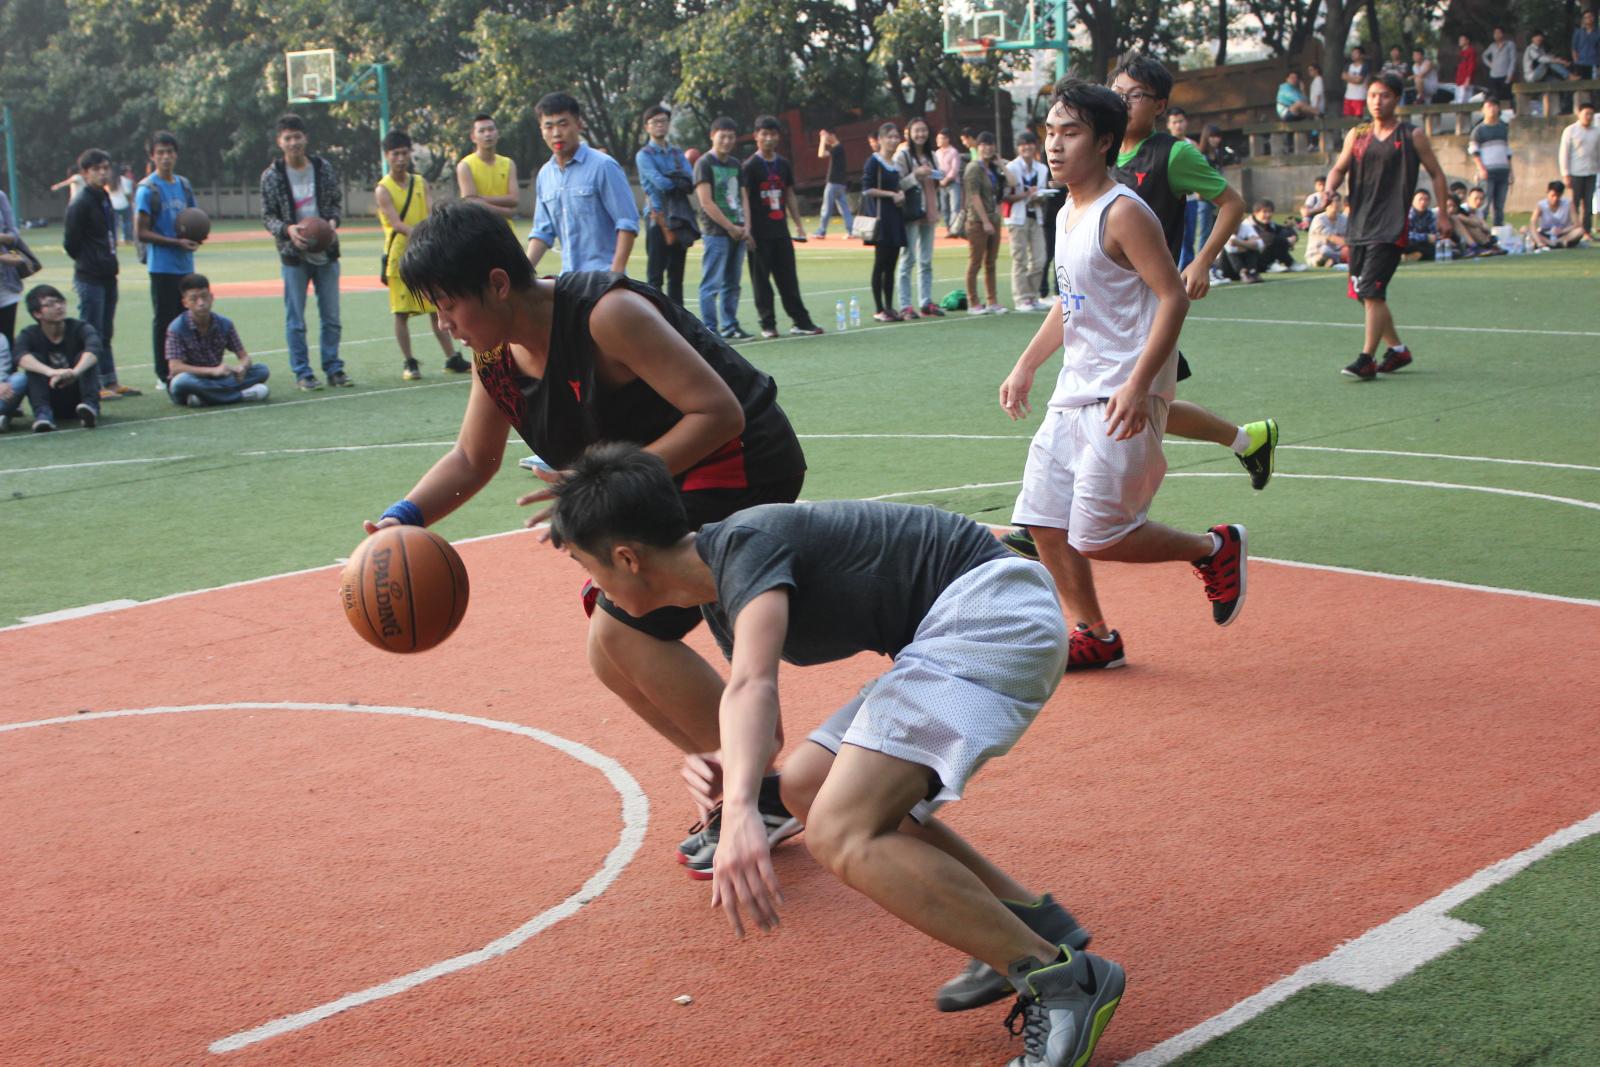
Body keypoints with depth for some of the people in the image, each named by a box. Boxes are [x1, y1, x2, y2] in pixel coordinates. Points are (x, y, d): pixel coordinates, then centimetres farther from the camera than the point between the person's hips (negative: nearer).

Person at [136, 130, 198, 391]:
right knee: (164, 320, -1)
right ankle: (164, 377, 5)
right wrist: (176, 242, -16)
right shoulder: (147, 189, -8)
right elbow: (140, 233, -11)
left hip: (185, 265, 6)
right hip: (162, 266, -6)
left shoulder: (184, 184, 11)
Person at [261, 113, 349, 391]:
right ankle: (302, 373, 9)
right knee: (295, 320, 1)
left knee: (331, 317, 8)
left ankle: (333, 368, 18)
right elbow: (267, 216, -1)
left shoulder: (324, 168, 2)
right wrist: (287, 229, -20)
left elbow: (337, 201, 10)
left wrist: (333, 221, -11)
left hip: (326, 253, 2)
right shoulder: (272, 176, -3)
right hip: (293, 256, -2)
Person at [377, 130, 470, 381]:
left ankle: (452, 359, 12)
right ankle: (409, 363, 7)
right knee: (401, 313, -1)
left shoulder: (420, 183, 9)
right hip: (399, 257, -4)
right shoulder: (383, 190, -6)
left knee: (437, 309, 7)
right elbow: (397, 224, -19)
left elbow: (429, 219, 1)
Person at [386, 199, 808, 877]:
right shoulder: (495, 355, 0)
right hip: (672, 483, 10)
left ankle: (762, 799, -7)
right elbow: (472, 458, 15)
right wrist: (404, 517, -3)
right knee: (611, 656, 8)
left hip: (742, 465, -10)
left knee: (627, 632, -18)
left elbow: (719, 412, -28)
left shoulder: (607, 314, -27)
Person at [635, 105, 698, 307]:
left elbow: (690, 182, 0)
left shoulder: (678, 153, 14)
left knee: (677, 274, 10)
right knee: (655, 276, -6)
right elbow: (660, 183, -15)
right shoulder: (644, 155, -2)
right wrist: (681, 182, -2)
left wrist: (673, 179, -15)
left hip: (680, 220, 5)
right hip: (658, 218, -5)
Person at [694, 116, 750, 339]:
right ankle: (709, 329, -4)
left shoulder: (735, 164, 16)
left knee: (732, 283, 11)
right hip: (716, 232, -7)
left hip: (737, 232, 7)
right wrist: (730, 227, -12)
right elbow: (706, 202, -11)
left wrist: (745, 226, 3)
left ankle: (730, 326, 17)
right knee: (712, 283, -6)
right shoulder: (704, 164, -5)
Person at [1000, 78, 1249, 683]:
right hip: (1073, 393, 9)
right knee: (1043, 520, 7)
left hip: (1122, 400, -9)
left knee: (1096, 537, -9)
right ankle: (1094, 637, 23)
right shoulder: (1067, 214, 13)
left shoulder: (1123, 213, -14)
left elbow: (1173, 297, -19)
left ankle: (1215, 548, 14)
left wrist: (1138, 385, -26)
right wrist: (1026, 367, 20)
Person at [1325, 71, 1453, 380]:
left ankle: (1366, 360, -14)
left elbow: (1436, 174, 6)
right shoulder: (1357, 135, 11)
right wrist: (1330, 190, -8)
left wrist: (1443, 215, 3)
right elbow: (1339, 168, 15)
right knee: (1364, 293, 11)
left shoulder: (1413, 136, 0)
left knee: (1372, 292, -16)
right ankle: (1397, 349, 29)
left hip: (1391, 227, -6)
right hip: (1360, 224, 6)